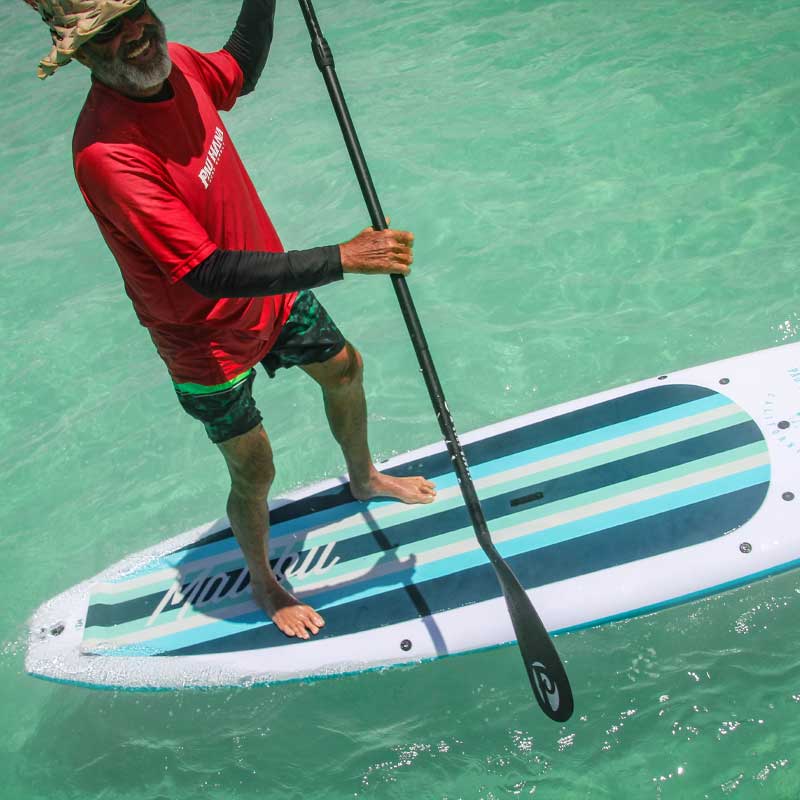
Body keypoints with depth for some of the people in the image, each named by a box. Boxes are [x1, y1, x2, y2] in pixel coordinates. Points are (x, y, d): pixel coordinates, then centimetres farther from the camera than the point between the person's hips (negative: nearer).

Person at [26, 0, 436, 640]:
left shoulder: (175, 64, -12)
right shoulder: (106, 153, -36)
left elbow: (240, 70, 14)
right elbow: (212, 275, -39)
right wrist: (342, 258, -39)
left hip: (271, 287, 8)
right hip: (209, 337, -8)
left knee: (345, 370, 26)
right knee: (254, 473, 8)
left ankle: (365, 479, 57)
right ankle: (264, 583, 41)